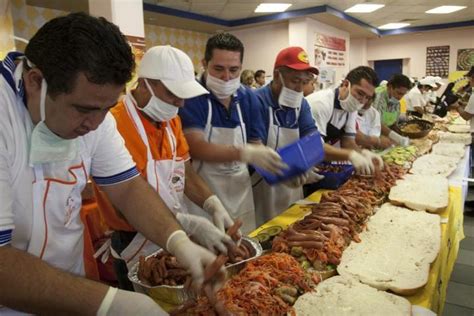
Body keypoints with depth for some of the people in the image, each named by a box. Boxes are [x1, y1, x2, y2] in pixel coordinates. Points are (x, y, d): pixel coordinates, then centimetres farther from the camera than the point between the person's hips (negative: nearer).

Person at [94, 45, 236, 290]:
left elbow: (186, 174, 3)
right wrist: (190, 224, -31)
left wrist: (214, 206, -13)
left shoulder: (171, 120, 3)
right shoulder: (115, 125, -24)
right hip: (138, 251, -7)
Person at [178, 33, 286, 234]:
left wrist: (282, 168, -13)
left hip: (240, 193, 5)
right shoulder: (190, 96, -13)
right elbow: (196, 148, -23)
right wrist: (245, 153, -34)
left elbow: (256, 146, 5)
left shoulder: (248, 98, 3)